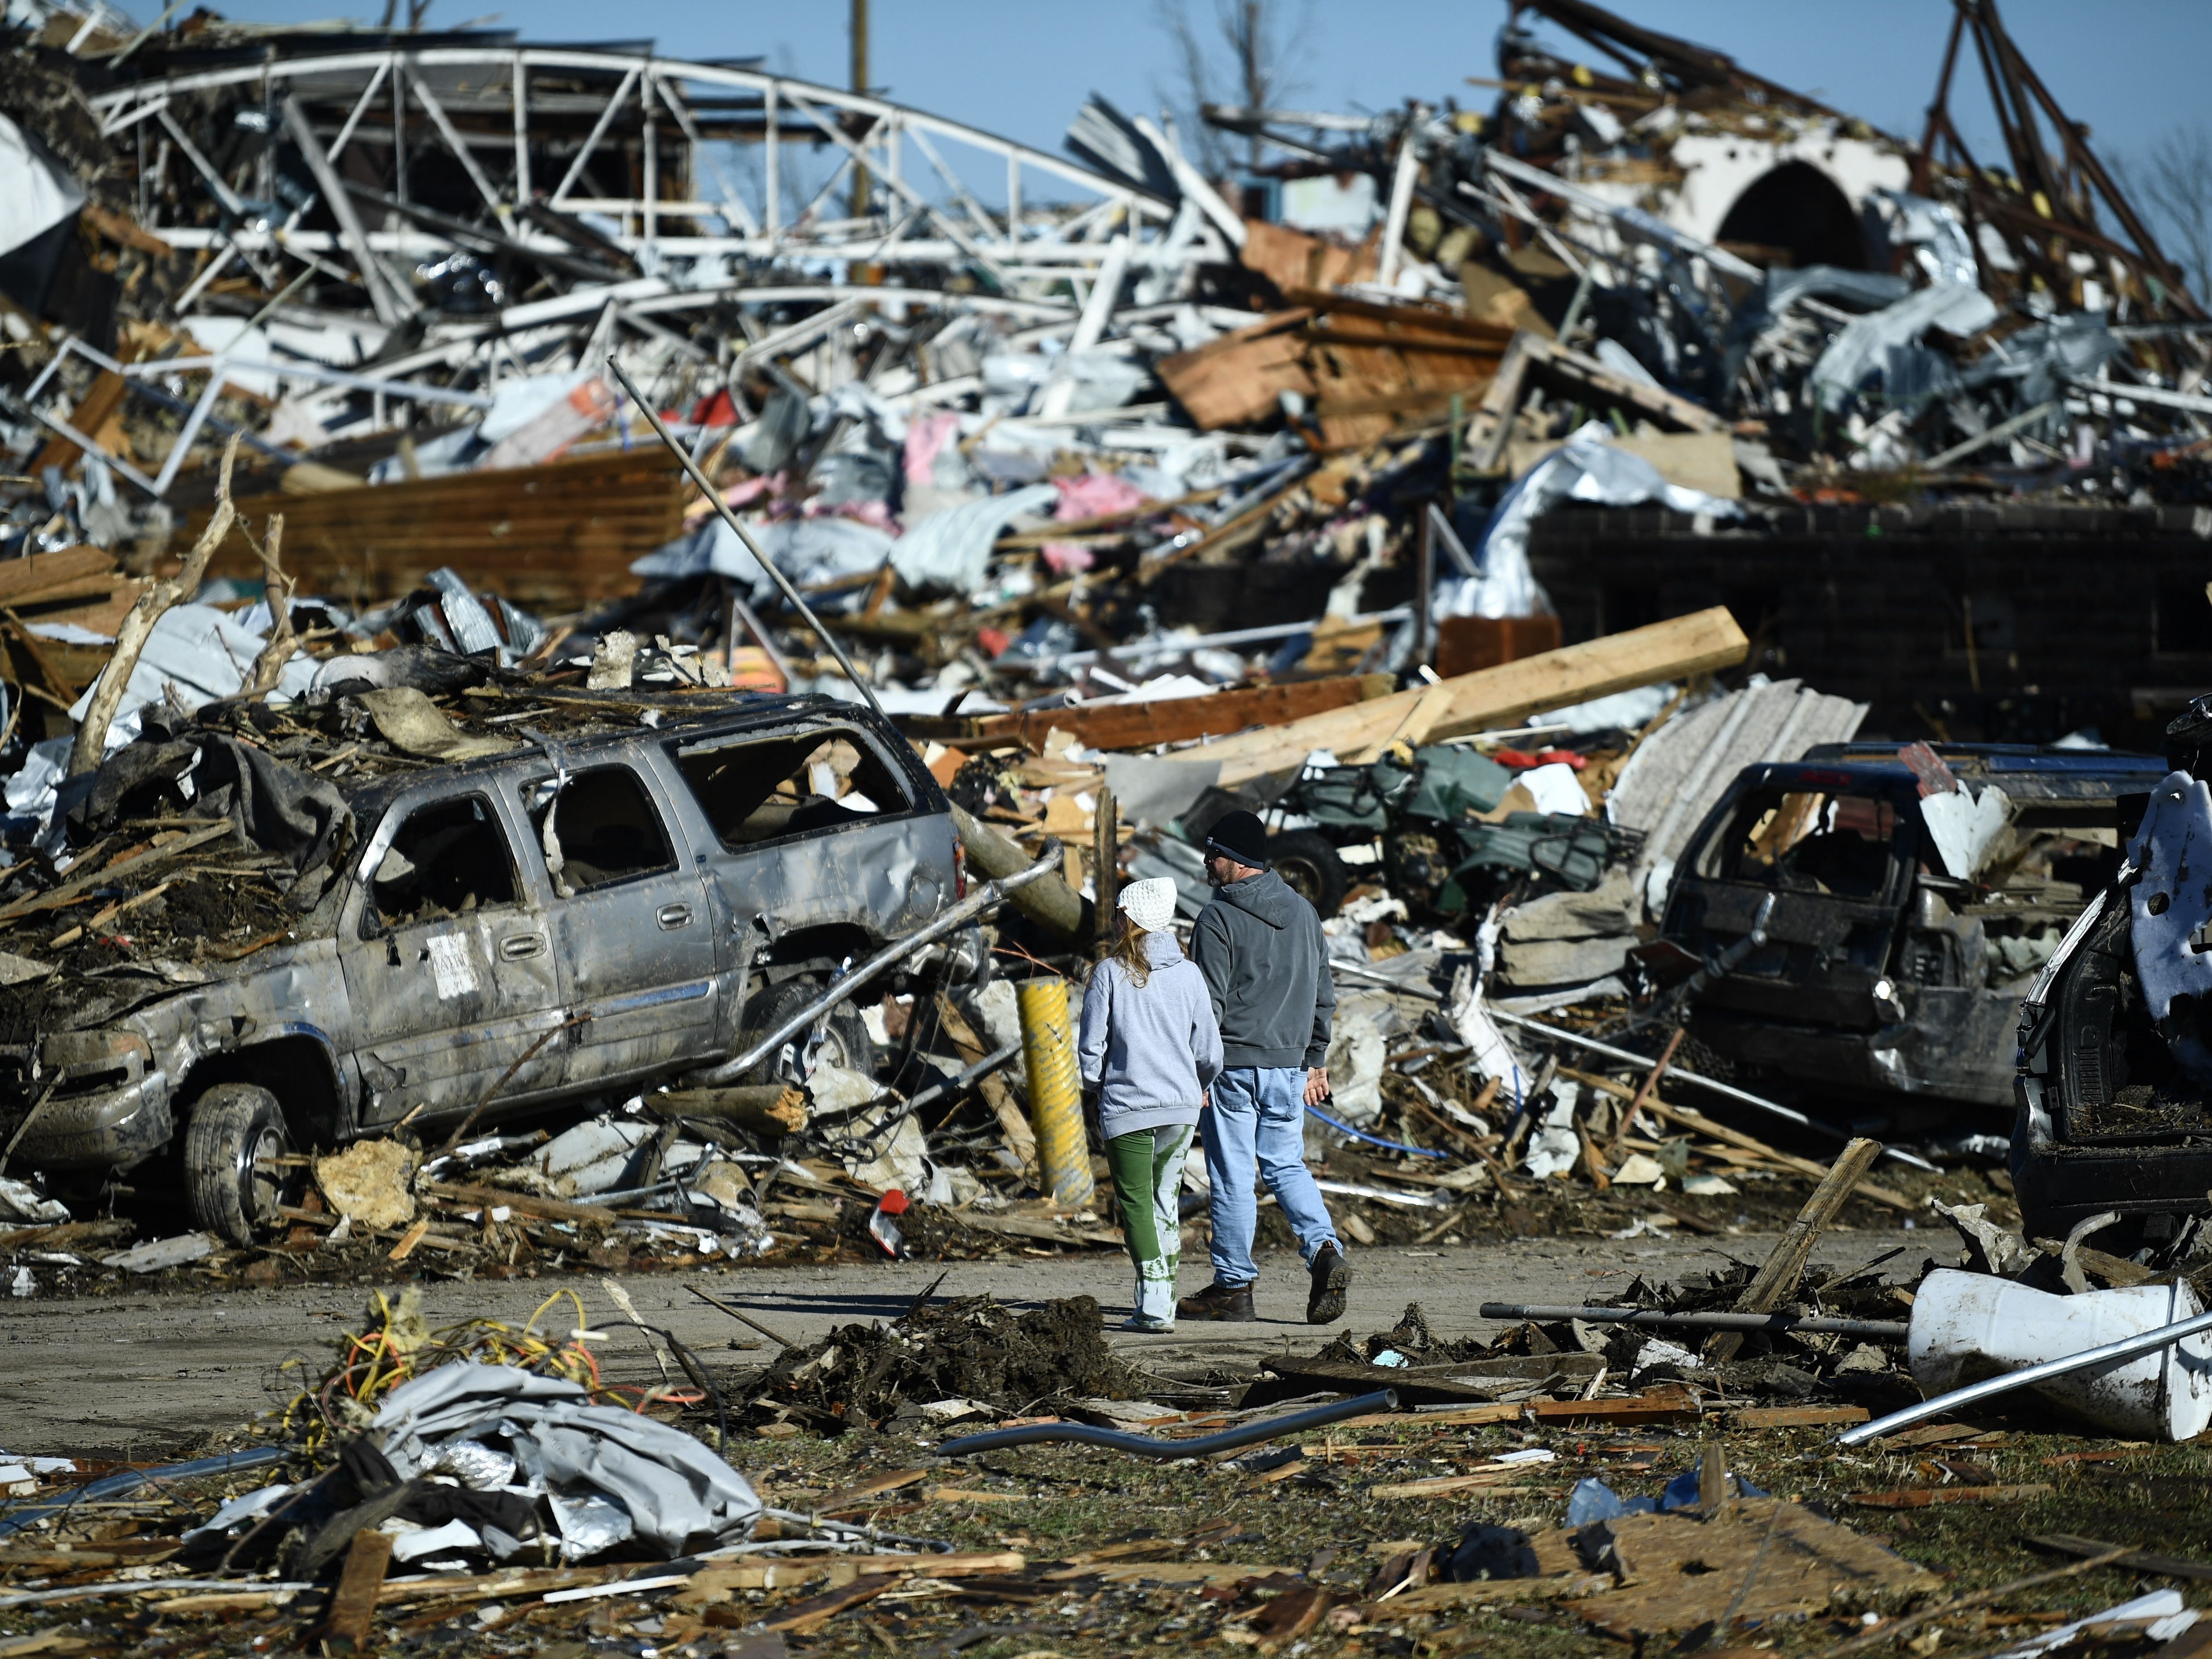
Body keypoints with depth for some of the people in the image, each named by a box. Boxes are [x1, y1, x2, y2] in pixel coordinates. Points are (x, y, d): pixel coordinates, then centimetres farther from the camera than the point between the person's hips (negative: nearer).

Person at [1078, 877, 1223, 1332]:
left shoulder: (1110, 973, -7)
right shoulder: (1188, 974, 2)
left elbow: (1091, 1047, -5)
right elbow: (1209, 1052, 6)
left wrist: (1100, 1088, 14)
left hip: (1127, 1107, -4)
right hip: (1182, 1106, 4)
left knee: (1136, 1203, 0)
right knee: (1167, 1197, 16)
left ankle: (1154, 1308, -10)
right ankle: (1163, 1302, 19)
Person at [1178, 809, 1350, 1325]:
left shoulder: (1219, 919, -11)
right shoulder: (1304, 914, 10)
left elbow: (1208, 1004, -14)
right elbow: (1323, 997, 15)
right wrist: (1315, 1061, 22)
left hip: (1233, 1068, -6)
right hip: (1289, 1068, 6)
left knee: (1232, 1177, 2)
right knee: (1287, 1166, 14)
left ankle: (1234, 1286, 7)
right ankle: (1324, 1250, -8)